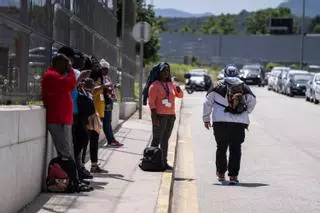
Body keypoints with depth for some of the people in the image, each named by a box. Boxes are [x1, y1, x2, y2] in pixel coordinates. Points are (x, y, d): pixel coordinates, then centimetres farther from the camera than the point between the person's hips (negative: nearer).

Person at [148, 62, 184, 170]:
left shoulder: (170, 84, 14)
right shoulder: (155, 85, -5)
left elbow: (180, 95, 23)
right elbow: (151, 102, -10)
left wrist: (178, 90, -1)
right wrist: (154, 116, -17)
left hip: (171, 116, 6)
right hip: (160, 115, -6)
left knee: (165, 140, 10)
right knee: (157, 139, -6)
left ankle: (164, 162, 14)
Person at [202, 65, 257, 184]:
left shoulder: (218, 86, 5)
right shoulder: (244, 87, 7)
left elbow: (207, 102, 4)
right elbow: (253, 102, 8)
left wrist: (206, 118, 12)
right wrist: (246, 112, 26)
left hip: (220, 122, 0)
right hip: (240, 123, 0)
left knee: (221, 148, 14)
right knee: (236, 149, 2)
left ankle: (221, 174, 22)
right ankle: (233, 176, -6)